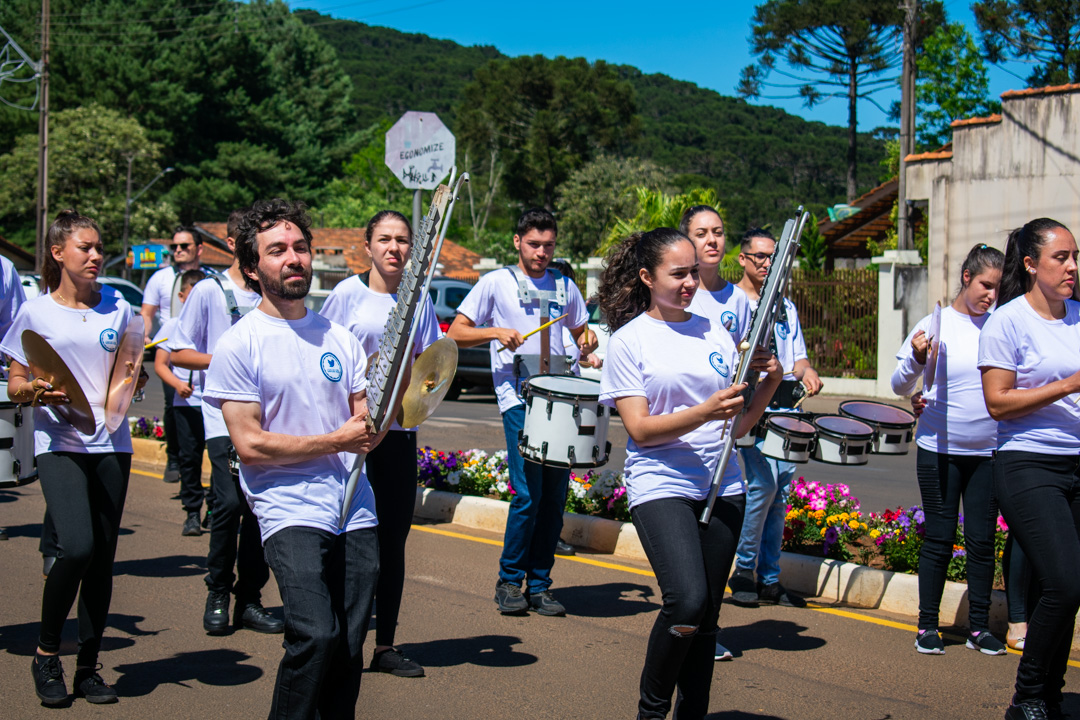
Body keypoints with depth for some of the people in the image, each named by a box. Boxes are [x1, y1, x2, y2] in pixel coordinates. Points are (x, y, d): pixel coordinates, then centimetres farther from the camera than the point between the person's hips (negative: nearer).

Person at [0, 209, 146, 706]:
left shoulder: (117, 308, 10)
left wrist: (134, 380, -4)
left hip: (111, 443, 3)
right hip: (59, 443, -3)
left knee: (102, 558, 2)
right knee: (76, 547, -20)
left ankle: (88, 666, 15)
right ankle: (46, 653, 2)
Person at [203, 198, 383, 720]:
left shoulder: (339, 338, 14)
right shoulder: (239, 345, -2)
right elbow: (250, 445, -7)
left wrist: (371, 421, -5)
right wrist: (335, 442, -9)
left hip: (357, 513, 5)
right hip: (291, 513, -5)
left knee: (349, 650, 3)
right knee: (316, 638, -21)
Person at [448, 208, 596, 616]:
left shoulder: (564, 287, 17)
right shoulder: (497, 283, 5)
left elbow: (581, 333, 28)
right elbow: (456, 334, 4)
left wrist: (588, 344, 4)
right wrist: (496, 331, -13)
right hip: (518, 398, -4)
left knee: (556, 494, 2)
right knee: (528, 492, -13)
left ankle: (539, 584, 12)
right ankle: (509, 582, 2)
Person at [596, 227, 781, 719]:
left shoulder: (716, 334, 12)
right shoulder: (628, 340, -1)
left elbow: (737, 427, 13)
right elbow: (640, 429, -9)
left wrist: (769, 384, -3)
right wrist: (706, 411, -21)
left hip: (722, 488, 5)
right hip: (661, 487, -5)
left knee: (706, 616, 6)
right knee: (687, 601, -21)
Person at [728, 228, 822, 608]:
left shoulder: (787, 308, 21)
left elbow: (797, 357, 21)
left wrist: (805, 371, -1)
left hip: (785, 402, 6)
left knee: (781, 488, 3)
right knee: (764, 481, -18)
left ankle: (769, 579, 10)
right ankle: (743, 569, -3)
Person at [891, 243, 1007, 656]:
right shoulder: (935, 325, -4)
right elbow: (900, 387, -2)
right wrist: (916, 359, -20)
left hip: (988, 451, 2)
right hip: (939, 449, -2)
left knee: (981, 540, 6)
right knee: (939, 538, 3)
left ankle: (980, 627, 16)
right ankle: (928, 626, 14)